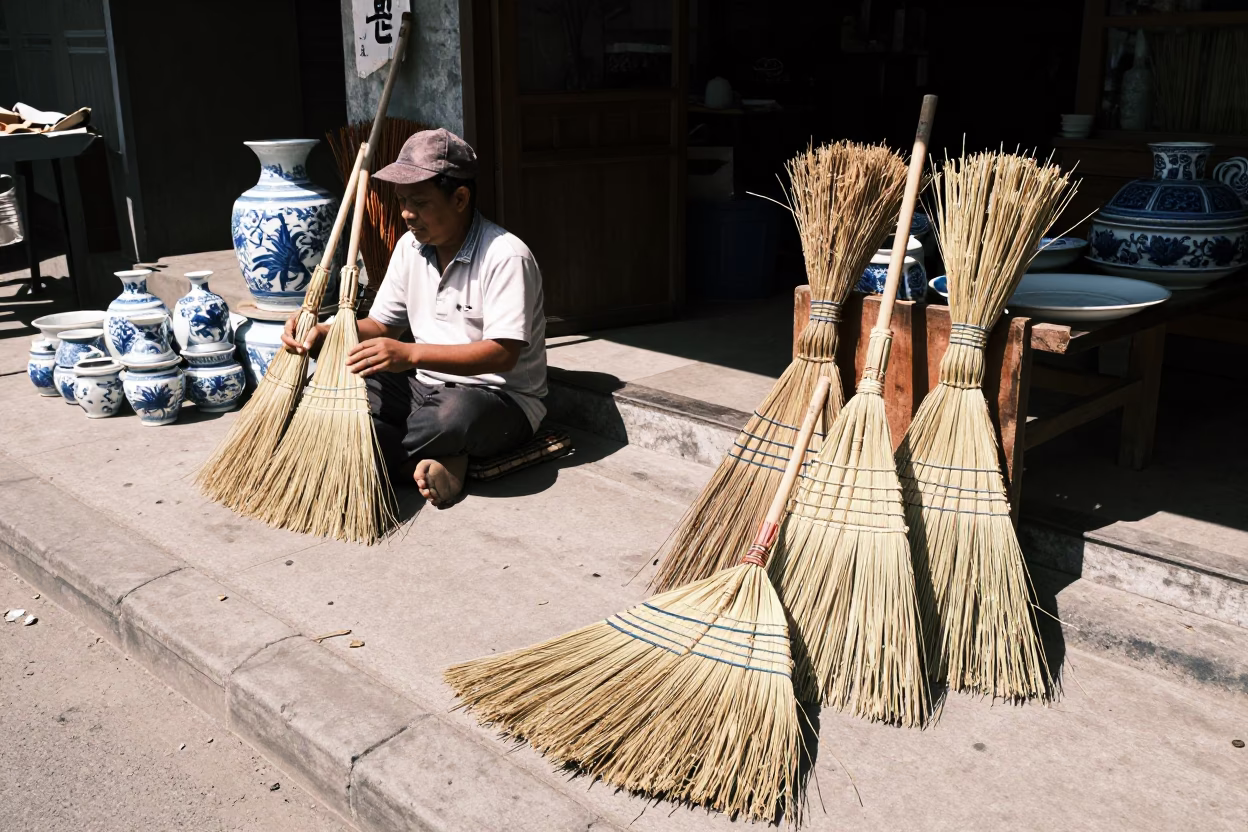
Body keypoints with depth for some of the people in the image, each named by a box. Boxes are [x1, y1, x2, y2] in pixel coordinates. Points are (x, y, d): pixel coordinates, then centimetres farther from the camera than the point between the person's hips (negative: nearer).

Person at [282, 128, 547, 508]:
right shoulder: (411, 247, 4)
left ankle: (377, 452, -14)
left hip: (502, 397, -7)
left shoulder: (506, 257, -19)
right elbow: (382, 325, 10)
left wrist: (411, 354, -38)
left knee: (457, 411, -42)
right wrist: (326, 333, -11)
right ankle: (430, 463, -24)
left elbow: (502, 353, -27)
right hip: (425, 386, 7)